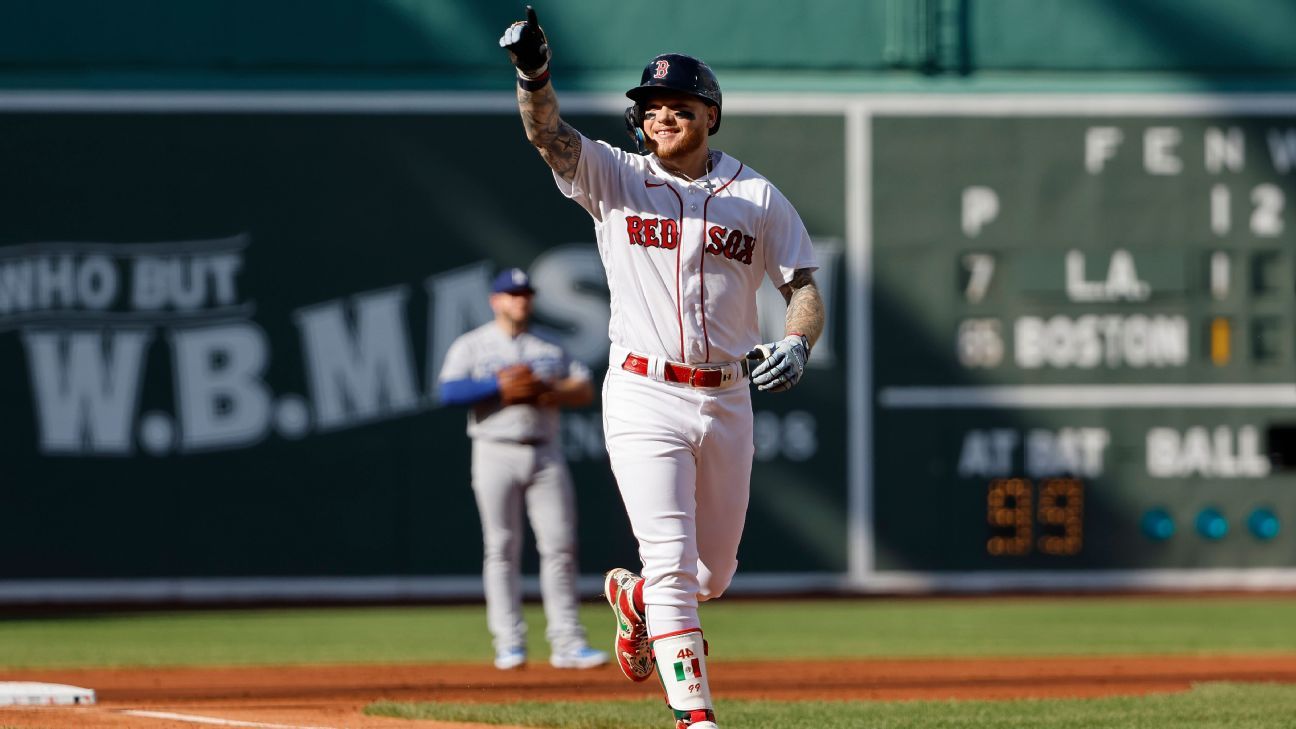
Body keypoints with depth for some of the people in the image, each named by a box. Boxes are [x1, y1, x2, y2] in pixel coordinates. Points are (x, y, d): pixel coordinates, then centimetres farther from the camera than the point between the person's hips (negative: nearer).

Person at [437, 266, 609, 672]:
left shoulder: (551, 347, 15)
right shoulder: (471, 346, 4)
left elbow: (585, 390, 9)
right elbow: (449, 391, -10)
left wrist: (550, 390, -9)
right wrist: (500, 386, -18)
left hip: (546, 452, 3)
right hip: (497, 452, -3)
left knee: (560, 546, -4)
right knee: (502, 549, -4)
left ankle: (567, 642, -3)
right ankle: (509, 644, -2)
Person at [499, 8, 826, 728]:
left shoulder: (759, 198, 6)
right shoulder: (614, 178, 1)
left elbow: (805, 288, 5)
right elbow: (548, 133, -16)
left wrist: (795, 343, -17)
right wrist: (533, 73, -37)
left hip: (727, 398, 3)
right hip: (644, 399, -3)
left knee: (712, 575, 13)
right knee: (672, 563, -13)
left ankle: (633, 596, 45)